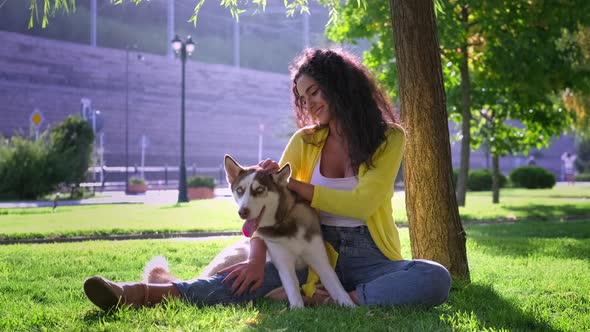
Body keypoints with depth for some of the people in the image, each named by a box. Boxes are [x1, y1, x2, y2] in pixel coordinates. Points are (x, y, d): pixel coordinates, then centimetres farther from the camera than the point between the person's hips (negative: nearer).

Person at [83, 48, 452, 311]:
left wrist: (291, 185, -12)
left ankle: (323, 302, -41)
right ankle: (145, 294, -43)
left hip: (370, 259, -1)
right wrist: (257, 259, -18)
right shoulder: (305, 141, 8)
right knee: (252, 280, -27)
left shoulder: (389, 138, -2)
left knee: (435, 279, -33)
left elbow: (361, 203, -14)